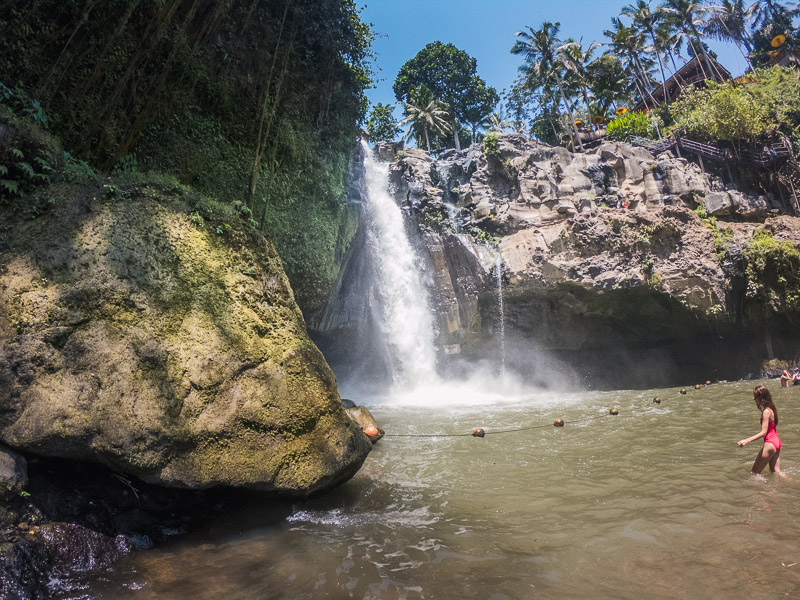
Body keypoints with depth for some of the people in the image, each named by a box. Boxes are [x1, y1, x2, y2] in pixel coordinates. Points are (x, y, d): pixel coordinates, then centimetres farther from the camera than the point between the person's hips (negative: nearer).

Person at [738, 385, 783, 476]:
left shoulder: (766, 412, -20)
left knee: (755, 472, 1)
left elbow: (763, 432, -21)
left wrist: (747, 441, -25)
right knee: (776, 472, 16)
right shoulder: (771, 408, 8)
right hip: (776, 442, 9)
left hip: (770, 444, -9)